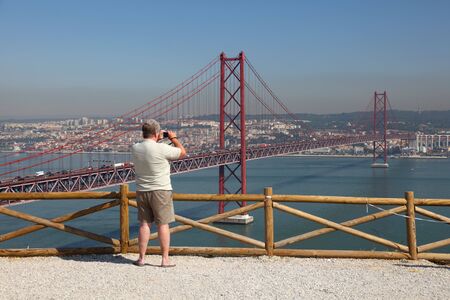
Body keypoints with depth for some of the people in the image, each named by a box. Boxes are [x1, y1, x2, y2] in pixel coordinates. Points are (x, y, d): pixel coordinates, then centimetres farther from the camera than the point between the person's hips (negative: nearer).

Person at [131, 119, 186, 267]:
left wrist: (157, 140, 26)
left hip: (141, 191, 5)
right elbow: (182, 152, -2)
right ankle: (165, 259, 2)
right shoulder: (161, 149, -17)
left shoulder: (135, 148, 0)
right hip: (161, 191, -5)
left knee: (144, 224, 11)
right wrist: (174, 138, 11)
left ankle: (141, 258, 13)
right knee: (163, 224, 1)